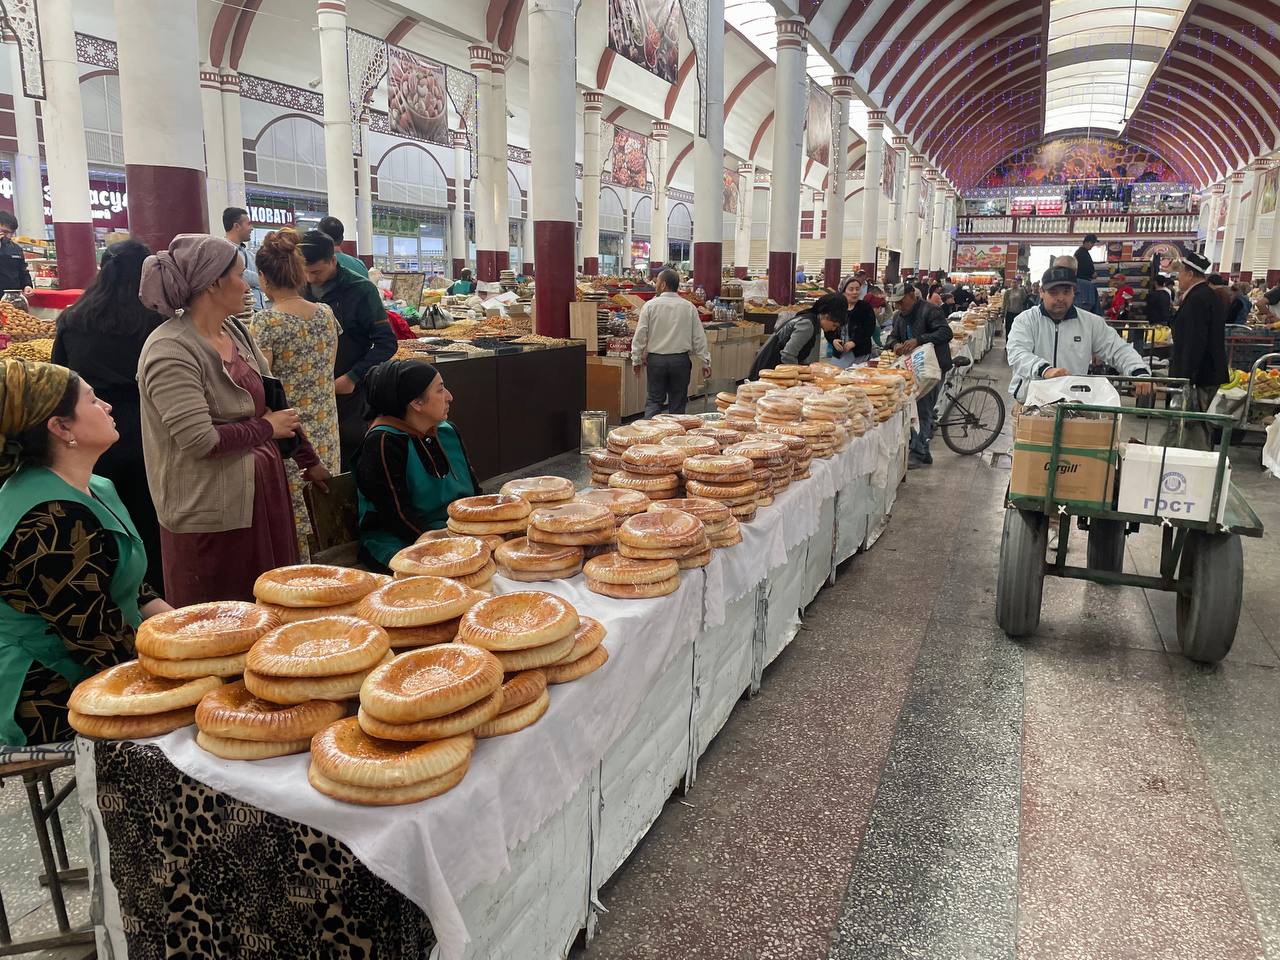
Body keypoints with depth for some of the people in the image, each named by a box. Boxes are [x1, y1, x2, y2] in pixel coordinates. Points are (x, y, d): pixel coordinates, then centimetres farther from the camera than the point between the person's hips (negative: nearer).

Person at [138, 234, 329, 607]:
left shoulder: (235, 331, 6)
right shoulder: (170, 351, -19)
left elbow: (272, 401, 14)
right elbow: (201, 441, -24)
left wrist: (309, 460, 15)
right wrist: (266, 428, -12)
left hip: (263, 492, 8)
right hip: (212, 516, -8)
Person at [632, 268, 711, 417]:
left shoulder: (650, 305, -4)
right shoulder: (689, 307, 1)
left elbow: (640, 334, -4)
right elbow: (699, 337, 2)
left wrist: (636, 359, 5)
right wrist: (705, 362, 7)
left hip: (656, 360, -1)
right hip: (681, 360, 1)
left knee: (654, 400, 7)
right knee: (677, 402, 9)